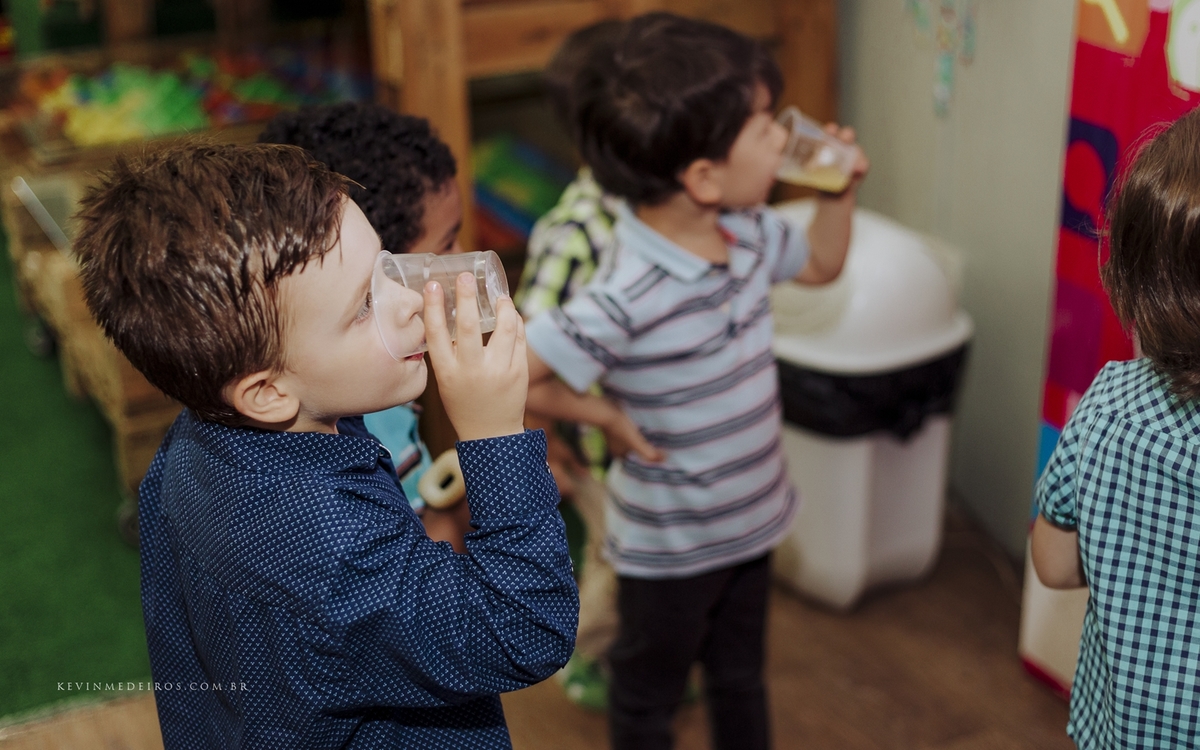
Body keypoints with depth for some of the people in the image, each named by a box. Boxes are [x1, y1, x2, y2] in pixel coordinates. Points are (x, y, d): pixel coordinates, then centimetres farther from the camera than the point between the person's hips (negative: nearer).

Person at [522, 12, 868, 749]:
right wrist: (607, 416, -22)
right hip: (670, 545, -7)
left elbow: (821, 263, 13)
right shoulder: (628, 299, -36)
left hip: (750, 520, 7)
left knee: (741, 675, 29)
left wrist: (841, 191, -3)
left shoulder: (751, 234, -10)